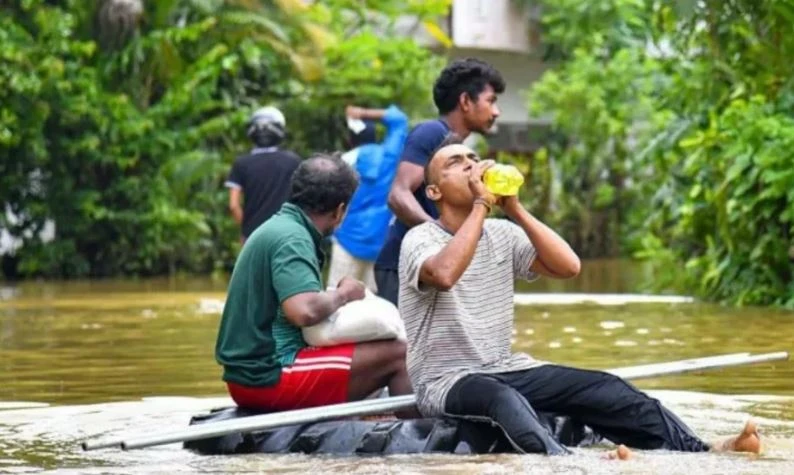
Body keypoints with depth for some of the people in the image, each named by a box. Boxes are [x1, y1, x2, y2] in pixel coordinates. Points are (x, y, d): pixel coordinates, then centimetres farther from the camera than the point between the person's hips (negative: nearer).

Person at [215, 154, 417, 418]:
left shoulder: (276, 228, 15)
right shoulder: (292, 238, -15)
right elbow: (304, 311, -29)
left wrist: (336, 295, 8)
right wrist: (344, 295, -11)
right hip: (270, 375, -10)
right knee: (397, 355, -11)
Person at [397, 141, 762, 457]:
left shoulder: (501, 235, 11)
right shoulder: (421, 240, -8)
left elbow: (568, 266, -3)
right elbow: (444, 274, -33)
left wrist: (514, 209, -8)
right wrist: (481, 204, -23)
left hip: (507, 369, 7)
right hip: (447, 382, -7)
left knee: (602, 389, -13)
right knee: (503, 398, -40)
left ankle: (698, 451, -24)